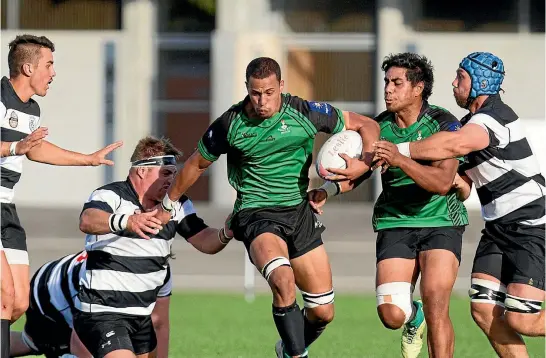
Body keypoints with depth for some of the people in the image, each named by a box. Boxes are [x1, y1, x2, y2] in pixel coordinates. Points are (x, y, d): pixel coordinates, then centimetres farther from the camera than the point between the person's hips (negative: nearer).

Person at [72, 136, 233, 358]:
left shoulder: (177, 205, 6)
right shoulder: (111, 196, -15)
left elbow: (204, 241, 3)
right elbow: (87, 221, -35)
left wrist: (226, 234, -21)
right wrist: (126, 221, -55)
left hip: (142, 315, 8)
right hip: (102, 312, -8)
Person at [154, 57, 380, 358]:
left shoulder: (305, 113, -7)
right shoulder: (229, 124, -8)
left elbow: (366, 125, 4)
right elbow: (197, 164, 10)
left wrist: (366, 161, -15)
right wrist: (168, 204, 20)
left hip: (299, 213, 3)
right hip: (257, 216, -3)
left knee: (323, 311, 5)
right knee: (283, 280, -34)